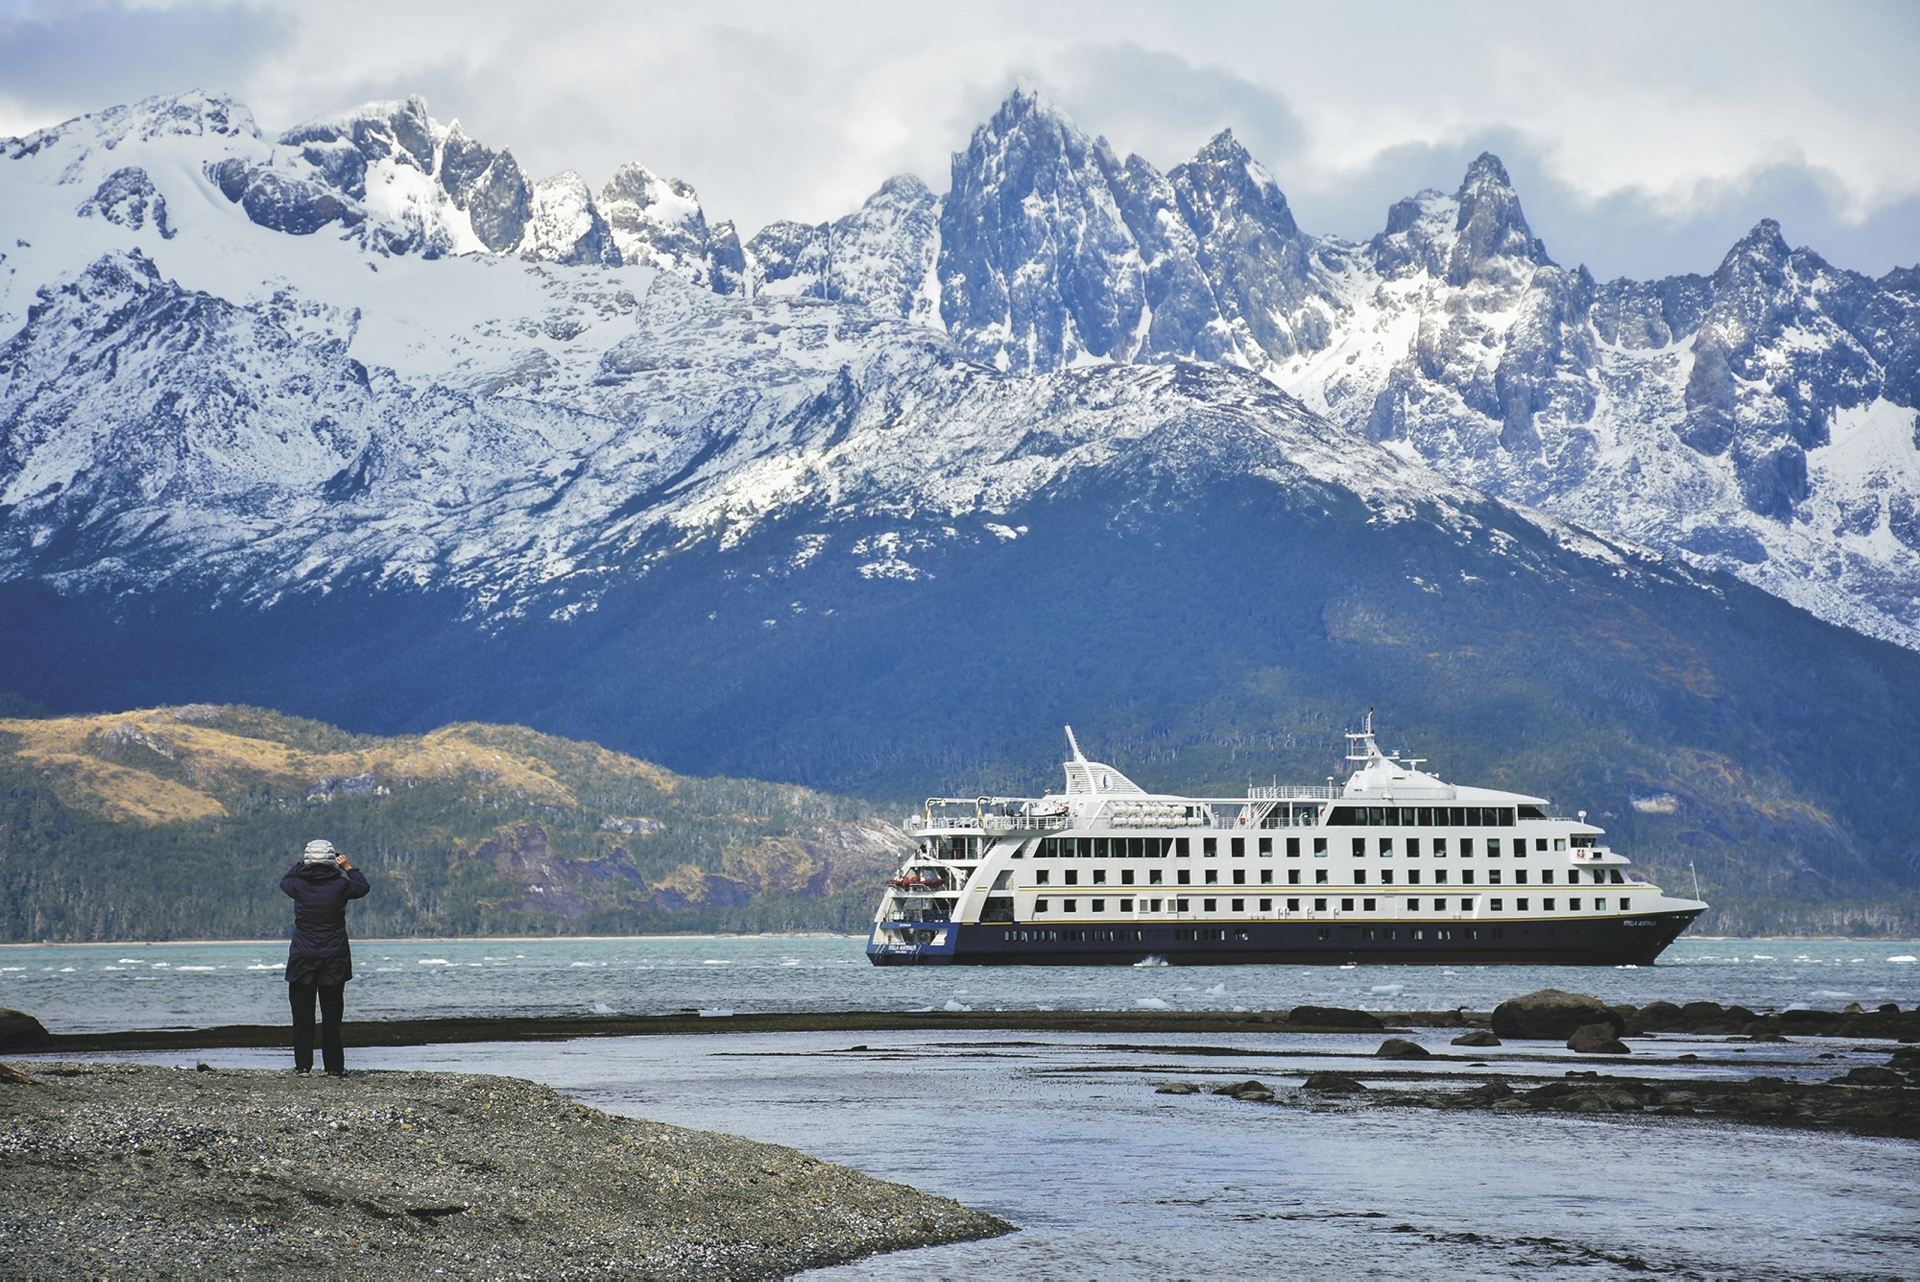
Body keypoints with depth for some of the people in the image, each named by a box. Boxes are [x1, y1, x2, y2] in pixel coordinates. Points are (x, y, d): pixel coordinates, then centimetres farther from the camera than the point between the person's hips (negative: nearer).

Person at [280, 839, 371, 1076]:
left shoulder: (299, 885, -6)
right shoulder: (340, 885, -8)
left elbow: (284, 881, 18)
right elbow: (363, 887, 12)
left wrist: (301, 864, 28)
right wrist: (348, 867, 22)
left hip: (302, 959, 0)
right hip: (334, 959, 0)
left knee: (302, 1013, 8)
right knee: (331, 1013, 4)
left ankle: (302, 1064, 7)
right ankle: (334, 1066, 4)